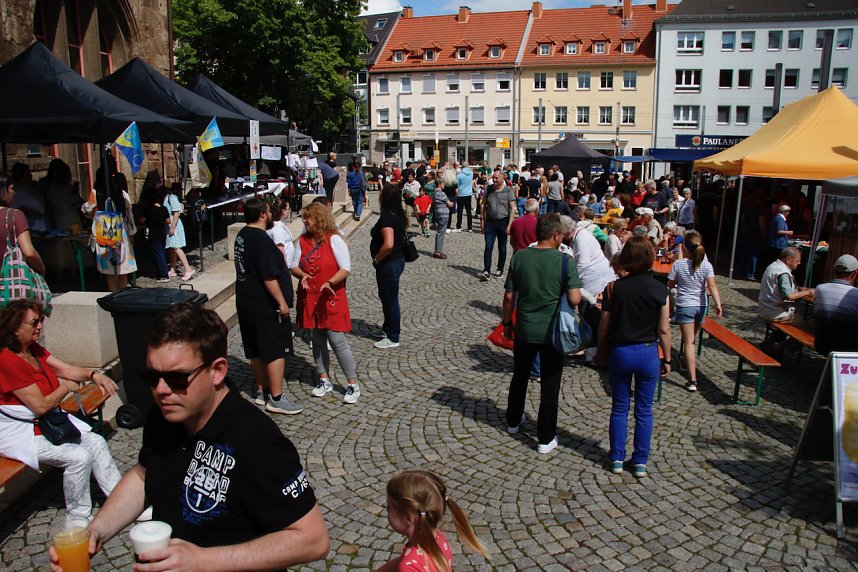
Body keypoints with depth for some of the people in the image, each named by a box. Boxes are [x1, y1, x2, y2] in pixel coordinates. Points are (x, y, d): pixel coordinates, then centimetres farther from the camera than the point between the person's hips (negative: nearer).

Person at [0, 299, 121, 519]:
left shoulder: (34, 349, 5)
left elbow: (65, 370, 1)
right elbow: (41, 406, -23)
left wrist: (93, 374, -19)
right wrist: (66, 387, -6)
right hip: (21, 433, -9)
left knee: (96, 442, -4)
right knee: (79, 457, -22)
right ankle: (78, 517, -2)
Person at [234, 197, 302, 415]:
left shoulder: (242, 236, 9)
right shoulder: (261, 239, -21)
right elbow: (269, 277, -24)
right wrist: (282, 302, -19)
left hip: (247, 305, 10)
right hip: (267, 307, -10)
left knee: (257, 352, 17)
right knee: (276, 352, -1)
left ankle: (261, 391, 28)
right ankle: (276, 399, 4)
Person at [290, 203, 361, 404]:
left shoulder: (334, 239, -9)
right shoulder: (302, 240, 7)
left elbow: (346, 268, -13)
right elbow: (294, 266, 9)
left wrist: (330, 283, -28)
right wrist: (302, 275, -13)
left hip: (331, 299, -5)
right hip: (309, 299, 5)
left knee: (337, 341, -6)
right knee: (317, 340, 13)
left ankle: (353, 385, 5)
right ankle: (324, 380, 27)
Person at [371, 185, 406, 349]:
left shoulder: (387, 217, -23)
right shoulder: (398, 214, 6)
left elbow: (388, 245, -34)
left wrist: (376, 259, -18)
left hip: (389, 263, -10)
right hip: (397, 260, 10)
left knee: (390, 300, 2)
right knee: (386, 297, 23)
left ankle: (393, 338, 15)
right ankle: (388, 328, 39)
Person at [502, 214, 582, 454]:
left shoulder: (519, 257, -5)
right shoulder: (565, 261, -15)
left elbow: (509, 296, -1)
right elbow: (575, 299, -21)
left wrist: (507, 322, 12)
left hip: (524, 330, 3)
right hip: (552, 332, -3)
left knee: (520, 377, 22)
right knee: (550, 385, 8)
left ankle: (513, 421, 40)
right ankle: (546, 439, 15)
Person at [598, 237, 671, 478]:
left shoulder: (614, 288, -10)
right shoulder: (660, 290, -10)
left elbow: (604, 327, -6)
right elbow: (664, 330, -6)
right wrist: (667, 359, 6)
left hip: (620, 352, 0)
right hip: (648, 353, 0)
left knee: (619, 408, 14)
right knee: (644, 410, 13)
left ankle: (617, 459, 21)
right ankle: (640, 462, 21)